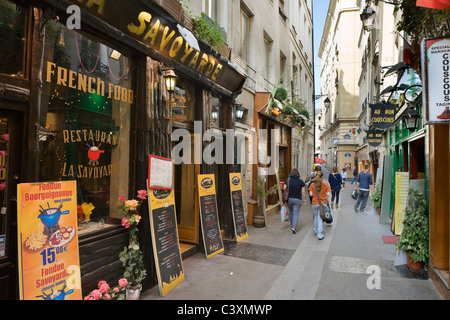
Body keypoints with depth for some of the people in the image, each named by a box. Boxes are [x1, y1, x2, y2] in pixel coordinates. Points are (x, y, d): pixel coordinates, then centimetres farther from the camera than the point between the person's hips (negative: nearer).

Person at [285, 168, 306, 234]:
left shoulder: (288, 180, -2)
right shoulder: (301, 181, -4)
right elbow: (303, 192, -2)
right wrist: (304, 199, 11)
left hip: (289, 199, 2)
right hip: (297, 200, -2)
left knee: (291, 212, 19)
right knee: (296, 214, 1)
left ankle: (292, 225, 32)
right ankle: (294, 227, -12)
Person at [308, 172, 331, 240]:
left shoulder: (312, 185, -5)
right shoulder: (326, 185, -6)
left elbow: (311, 194, -5)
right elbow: (328, 194, -6)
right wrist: (326, 200, 11)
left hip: (314, 203, 1)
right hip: (322, 203, -1)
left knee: (316, 217, 20)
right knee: (320, 218, 1)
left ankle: (316, 231, 33)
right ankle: (320, 234, -1)